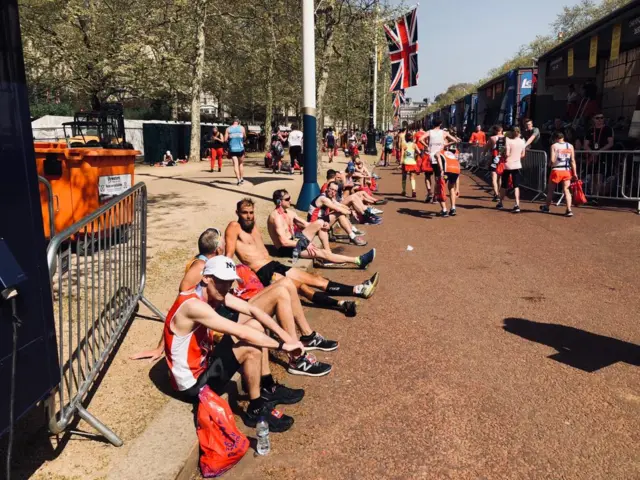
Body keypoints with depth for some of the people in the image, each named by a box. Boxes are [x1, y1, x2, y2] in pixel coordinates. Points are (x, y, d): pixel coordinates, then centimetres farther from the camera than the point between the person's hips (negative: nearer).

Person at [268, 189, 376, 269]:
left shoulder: (289, 211, 6)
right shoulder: (276, 217, -23)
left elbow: (305, 224, 10)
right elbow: (284, 242, -29)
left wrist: (323, 225, -8)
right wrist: (305, 244, -25)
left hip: (295, 239, 9)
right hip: (287, 249, -9)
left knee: (320, 223, -1)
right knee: (321, 253, -20)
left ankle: (329, 253, -5)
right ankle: (359, 261, -19)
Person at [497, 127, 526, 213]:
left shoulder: (508, 140, -13)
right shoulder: (522, 141, 2)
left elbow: (507, 154, -21)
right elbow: (523, 155, 8)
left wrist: (503, 157, -1)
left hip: (507, 165, -3)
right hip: (517, 165, 3)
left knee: (504, 185, 13)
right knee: (516, 186, 2)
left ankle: (500, 203, 27)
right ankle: (517, 205, -12)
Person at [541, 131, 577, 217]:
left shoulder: (554, 146, -4)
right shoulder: (570, 146, 6)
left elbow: (552, 160, -14)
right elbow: (573, 160, 1)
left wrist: (549, 164, 8)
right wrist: (574, 173, 3)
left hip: (557, 170, -3)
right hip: (567, 171, 3)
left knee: (550, 189, 15)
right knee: (566, 190, 4)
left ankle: (547, 207, 30)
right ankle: (569, 210, -8)